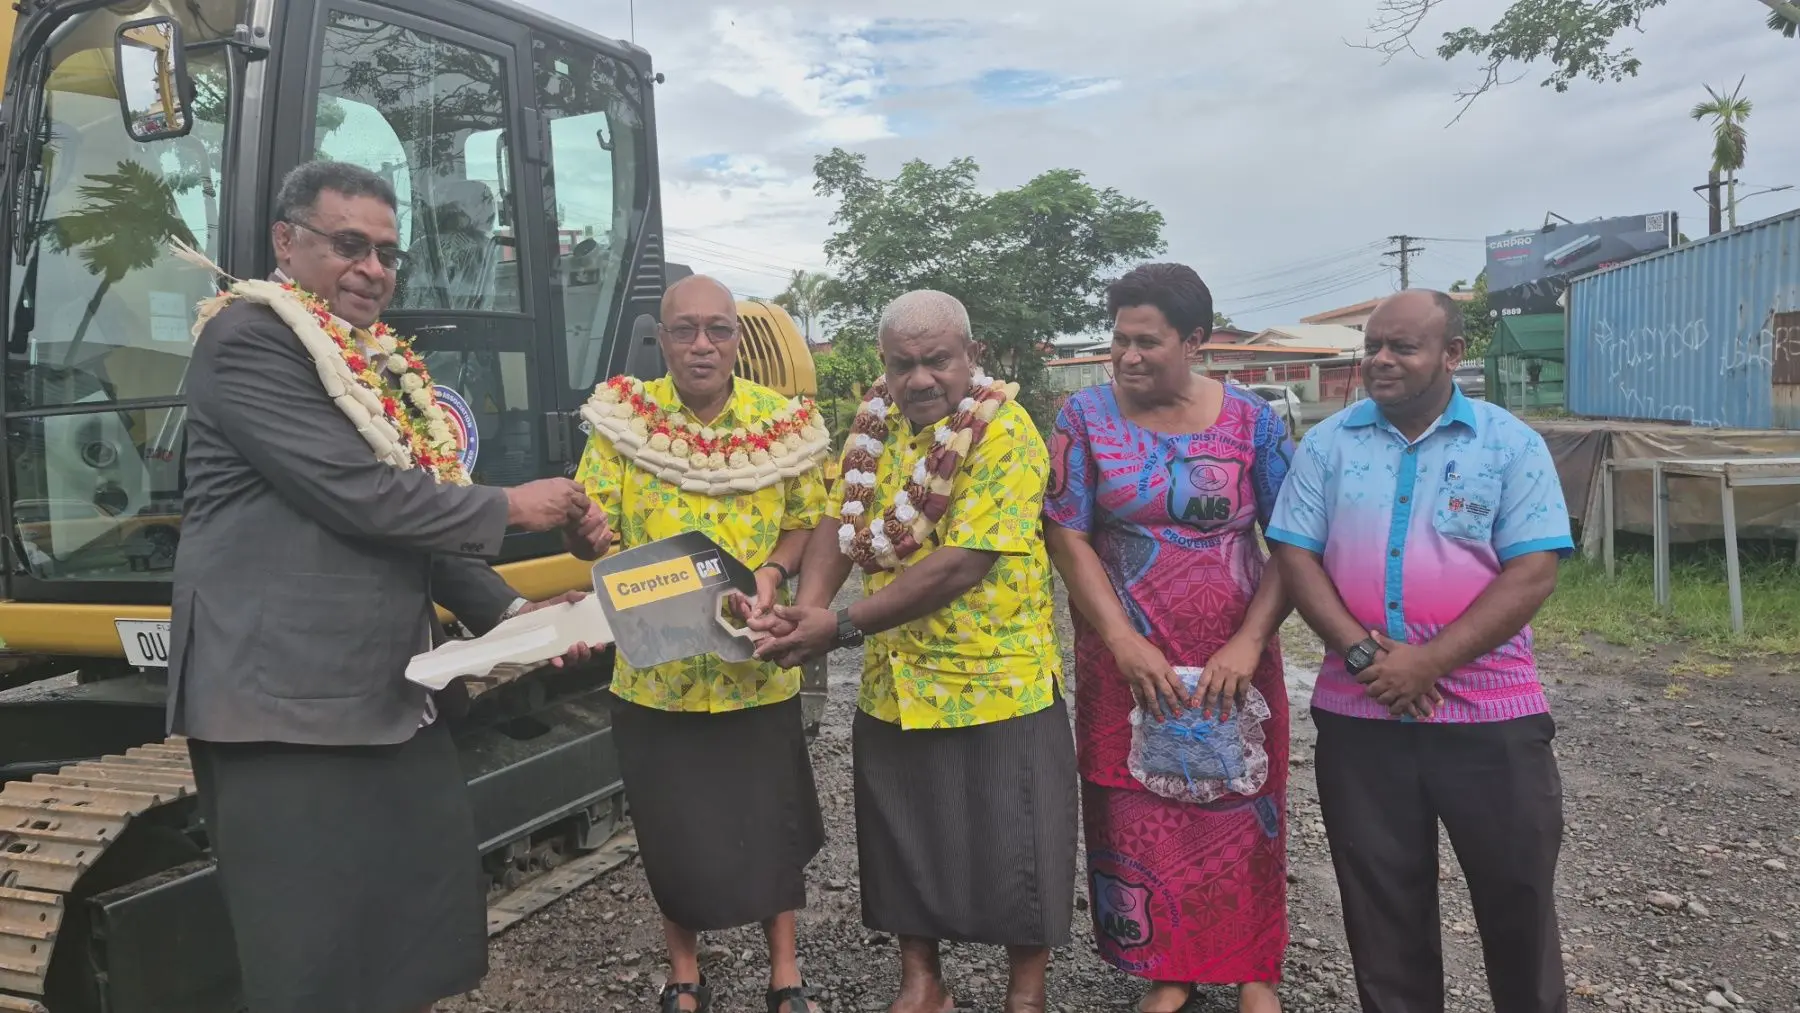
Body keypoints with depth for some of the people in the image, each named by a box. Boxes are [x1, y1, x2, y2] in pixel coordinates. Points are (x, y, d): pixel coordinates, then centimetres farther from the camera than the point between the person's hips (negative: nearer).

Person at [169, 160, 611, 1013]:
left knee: (429, 925, 15)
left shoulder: (381, 364, 15)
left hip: (388, 695, 8)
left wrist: (507, 612, 5)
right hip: (284, 699, -8)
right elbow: (355, 494, -20)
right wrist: (507, 509, -9)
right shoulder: (249, 338, -11)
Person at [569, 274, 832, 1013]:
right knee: (673, 828, 12)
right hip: (657, 666, 0)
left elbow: (808, 524, 4)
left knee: (772, 819, 12)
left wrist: (773, 572, -14)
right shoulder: (623, 417, -6)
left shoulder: (784, 421, -3)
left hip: (757, 664, 1)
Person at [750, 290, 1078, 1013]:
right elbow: (840, 521, 3)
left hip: (999, 683, -6)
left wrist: (841, 628, -23)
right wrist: (805, 612, -16)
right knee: (902, 844, 17)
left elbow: (960, 566, -24)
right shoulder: (877, 426, 5)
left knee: (1014, 851, 8)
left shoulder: (1004, 435, -17)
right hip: (893, 683, 6)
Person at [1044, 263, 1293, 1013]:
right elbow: (1067, 537, -6)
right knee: (1141, 818, 6)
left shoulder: (1250, 420, -2)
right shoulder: (1086, 416, -3)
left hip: (1233, 659, 0)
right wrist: (1124, 643, -15)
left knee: (1240, 812, 8)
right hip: (1128, 659, 0)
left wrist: (1250, 643, -14)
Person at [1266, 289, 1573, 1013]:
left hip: (1491, 714, -1)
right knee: (1381, 901, 13)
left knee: (1517, 894, 11)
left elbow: (1533, 573, -9)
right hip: (1359, 712, 2)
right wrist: (1361, 653, -14)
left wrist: (1428, 662, -17)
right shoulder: (1328, 443, 4)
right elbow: (1294, 556, -1)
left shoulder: (1511, 443, -2)